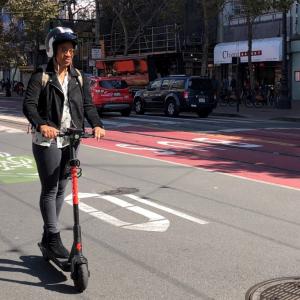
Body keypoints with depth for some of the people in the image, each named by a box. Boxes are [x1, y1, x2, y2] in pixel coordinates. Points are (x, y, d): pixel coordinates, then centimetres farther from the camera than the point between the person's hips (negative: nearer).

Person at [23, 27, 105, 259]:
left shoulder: (78, 78, 9)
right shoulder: (41, 77, -5)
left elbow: (88, 105, 3)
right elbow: (29, 105, -15)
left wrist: (96, 125, -17)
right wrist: (41, 125, -34)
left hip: (71, 140, 5)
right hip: (47, 140, -5)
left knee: (61, 189, 11)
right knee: (50, 190, -3)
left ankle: (48, 236, 25)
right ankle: (53, 238, 6)